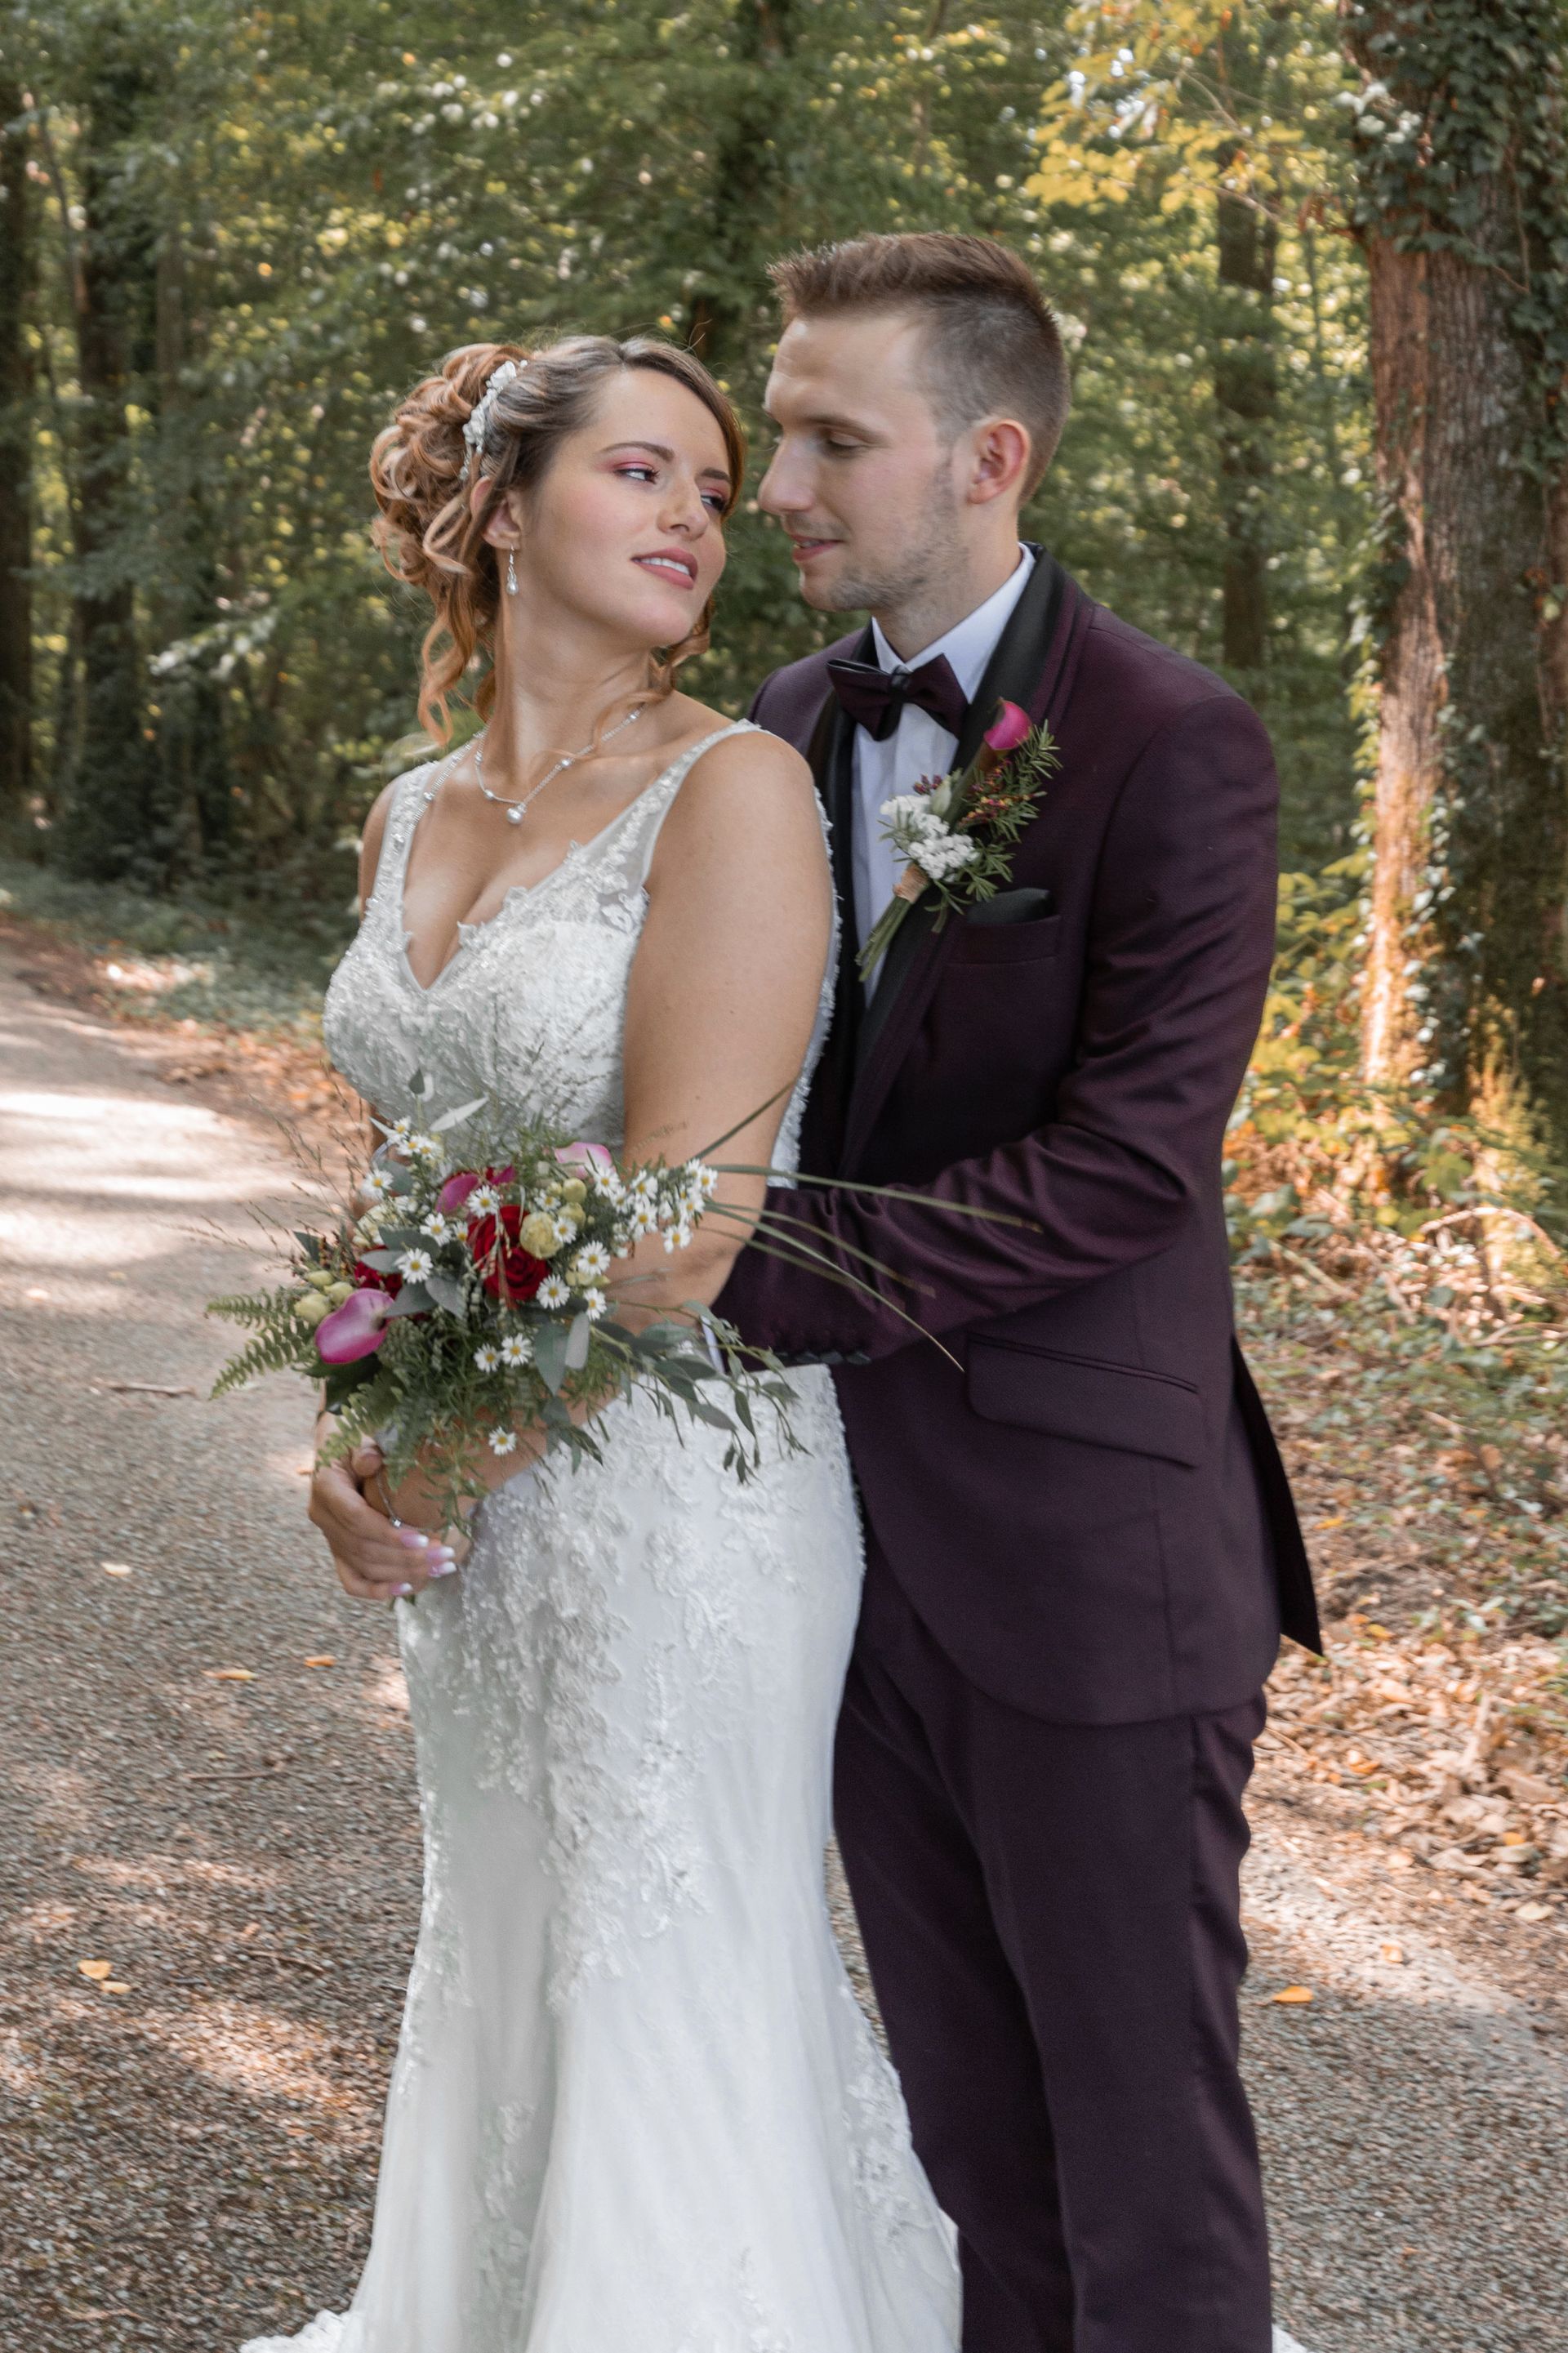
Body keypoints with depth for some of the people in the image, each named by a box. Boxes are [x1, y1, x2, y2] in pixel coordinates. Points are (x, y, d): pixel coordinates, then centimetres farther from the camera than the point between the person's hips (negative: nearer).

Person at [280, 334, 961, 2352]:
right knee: (502, 1967, 21)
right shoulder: (412, 820, 7)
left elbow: (679, 1228, -19)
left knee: (666, 1992, 3)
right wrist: (359, 1441, 2)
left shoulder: (736, 789, -14)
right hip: (471, 1512, 7)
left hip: (672, 1487, -7)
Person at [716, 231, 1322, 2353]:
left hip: (1087, 1559, -6)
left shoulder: (1170, 748, -12)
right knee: (974, 2139, 17)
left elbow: (1127, 1160, -20)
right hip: (861, 1537, 6)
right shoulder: (786, 735, 9)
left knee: (1147, 2140, 5)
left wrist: (748, 1277, -22)